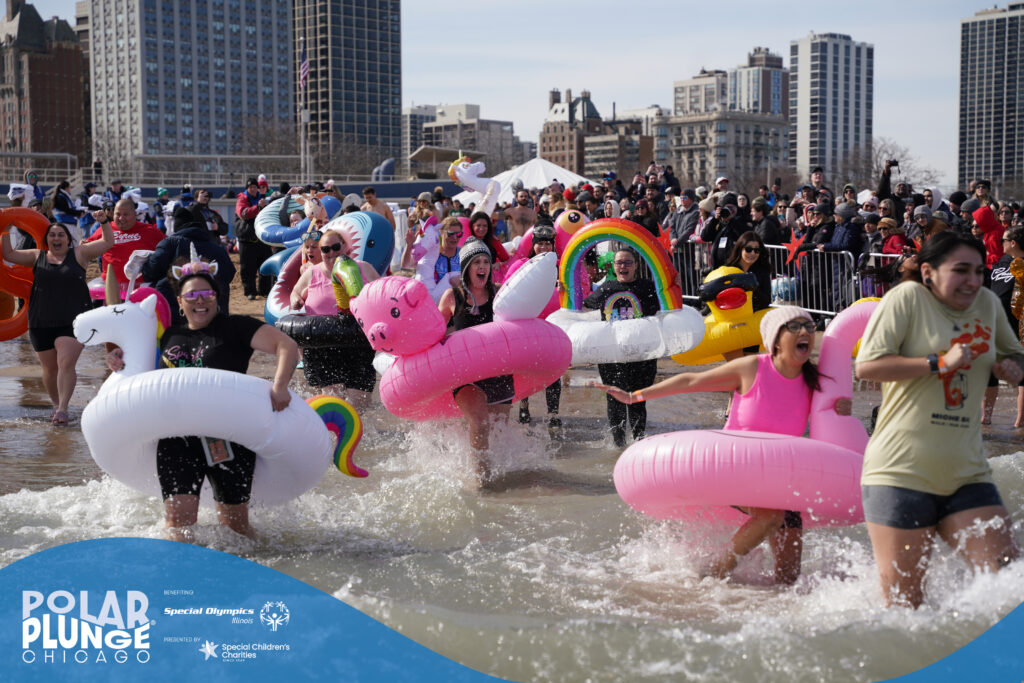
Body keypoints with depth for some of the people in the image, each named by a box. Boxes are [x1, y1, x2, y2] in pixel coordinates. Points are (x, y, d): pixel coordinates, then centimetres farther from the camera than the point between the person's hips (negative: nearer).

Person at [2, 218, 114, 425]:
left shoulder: (79, 254, 5)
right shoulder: (37, 257, 11)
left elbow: (108, 242, 6)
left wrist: (104, 221, -5)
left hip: (72, 321, -3)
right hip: (41, 324, 3)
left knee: (66, 364, -16)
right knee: (49, 368, 9)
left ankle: (62, 408, -18)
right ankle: (56, 404, 27)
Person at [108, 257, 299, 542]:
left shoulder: (235, 327, 1)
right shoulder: (169, 336, 15)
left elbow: (288, 346, -8)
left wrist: (279, 386, -24)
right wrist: (120, 361, 11)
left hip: (230, 438, -3)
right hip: (177, 440, 3)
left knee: (234, 524, 6)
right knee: (177, 523, -8)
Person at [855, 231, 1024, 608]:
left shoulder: (988, 302, 11)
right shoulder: (907, 297, -7)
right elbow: (866, 366, -16)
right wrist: (939, 363, -20)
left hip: (967, 475, 6)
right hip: (901, 473, -6)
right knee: (903, 607, -1)